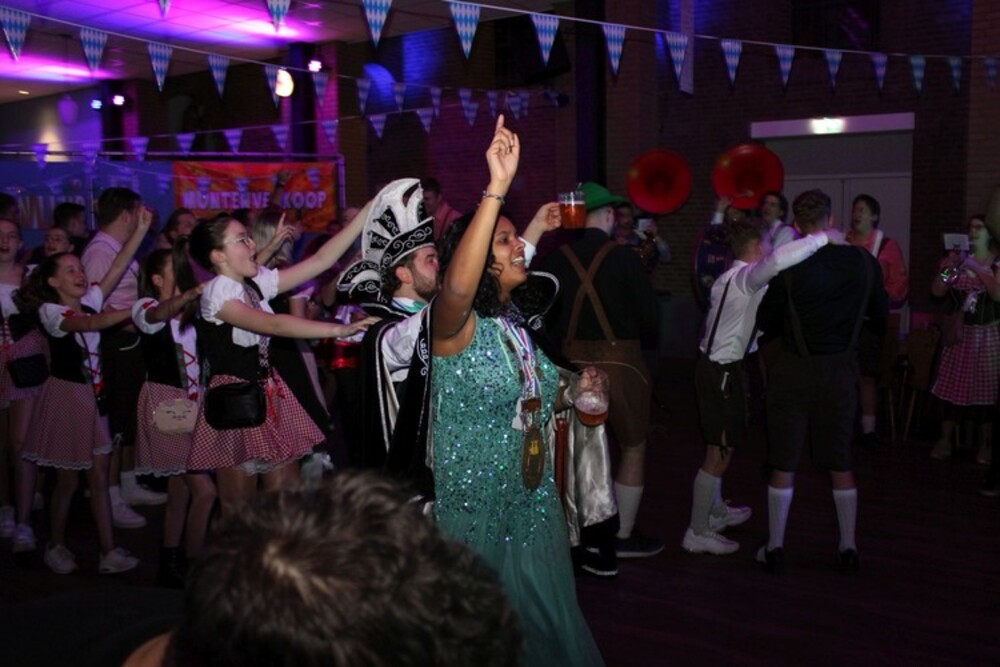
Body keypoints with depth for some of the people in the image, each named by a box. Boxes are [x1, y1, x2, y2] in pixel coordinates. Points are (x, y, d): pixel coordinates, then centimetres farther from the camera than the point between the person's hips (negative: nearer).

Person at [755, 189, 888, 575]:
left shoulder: (787, 267, -14)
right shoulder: (864, 262, -5)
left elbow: (766, 323, -5)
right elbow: (880, 318, 7)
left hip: (793, 370, -2)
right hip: (841, 370, 2)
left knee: (783, 465, 8)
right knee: (840, 464, 15)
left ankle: (775, 548, 16)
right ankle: (848, 549, 22)